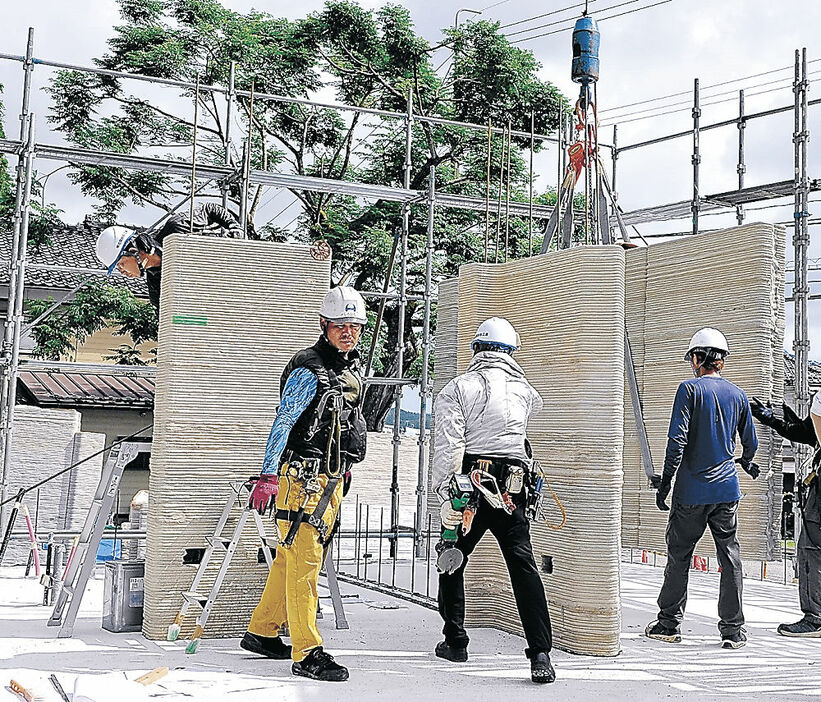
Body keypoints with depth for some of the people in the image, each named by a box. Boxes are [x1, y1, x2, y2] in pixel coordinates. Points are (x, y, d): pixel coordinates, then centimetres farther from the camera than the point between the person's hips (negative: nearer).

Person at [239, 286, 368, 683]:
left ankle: (262, 632, 28)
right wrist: (268, 476, -24)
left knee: (291, 557, 16)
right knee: (304, 560, -10)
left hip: (331, 478, 9)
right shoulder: (309, 371, -13)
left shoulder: (351, 369, 14)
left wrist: (344, 467, 31)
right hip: (303, 475, -9)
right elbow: (282, 423, -18)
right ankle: (306, 653, -9)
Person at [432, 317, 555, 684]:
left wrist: (448, 496, -14)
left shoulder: (458, 388, 0)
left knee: (452, 560, 16)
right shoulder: (523, 389, 9)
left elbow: (448, 446, -11)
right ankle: (540, 653, -11)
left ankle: (455, 641, 23)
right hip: (512, 487, 2)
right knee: (523, 565, -2)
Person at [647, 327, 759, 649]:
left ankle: (669, 622, 14)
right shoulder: (738, 394, 8)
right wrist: (746, 463, 39)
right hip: (727, 489, 4)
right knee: (730, 557, 6)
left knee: (679, 555, 8)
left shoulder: (690, 388, -6)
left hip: (692, 490, -3)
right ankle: (733, 630, 7)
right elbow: (750, 443, 17)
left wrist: (665, 482, -8)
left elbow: (677, 439, -13)